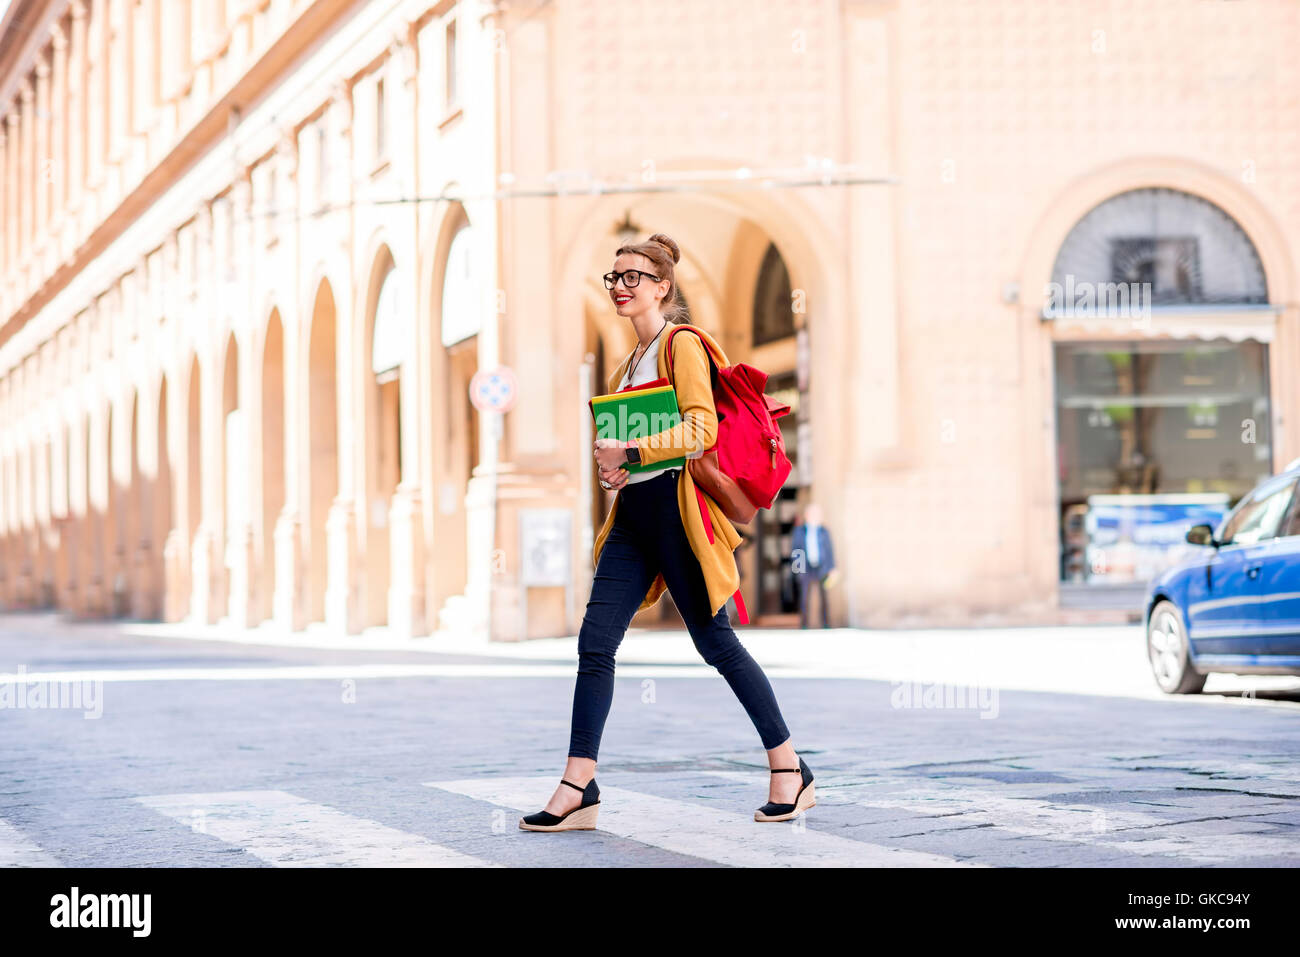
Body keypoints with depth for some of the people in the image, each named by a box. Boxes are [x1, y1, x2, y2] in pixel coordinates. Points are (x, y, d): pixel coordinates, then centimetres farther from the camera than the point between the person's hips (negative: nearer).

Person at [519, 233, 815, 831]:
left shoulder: (682, 345, -6)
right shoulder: (631, 361, 20)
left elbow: (701, 429, -16)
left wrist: (630, 452, -19)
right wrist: (611, 467, 9)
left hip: (674, 506, -8)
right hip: (633, 512, 8)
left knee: (715, 641, -2)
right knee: (595, 642, -2)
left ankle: (791, 772, 10)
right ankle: (578, 788, -2)